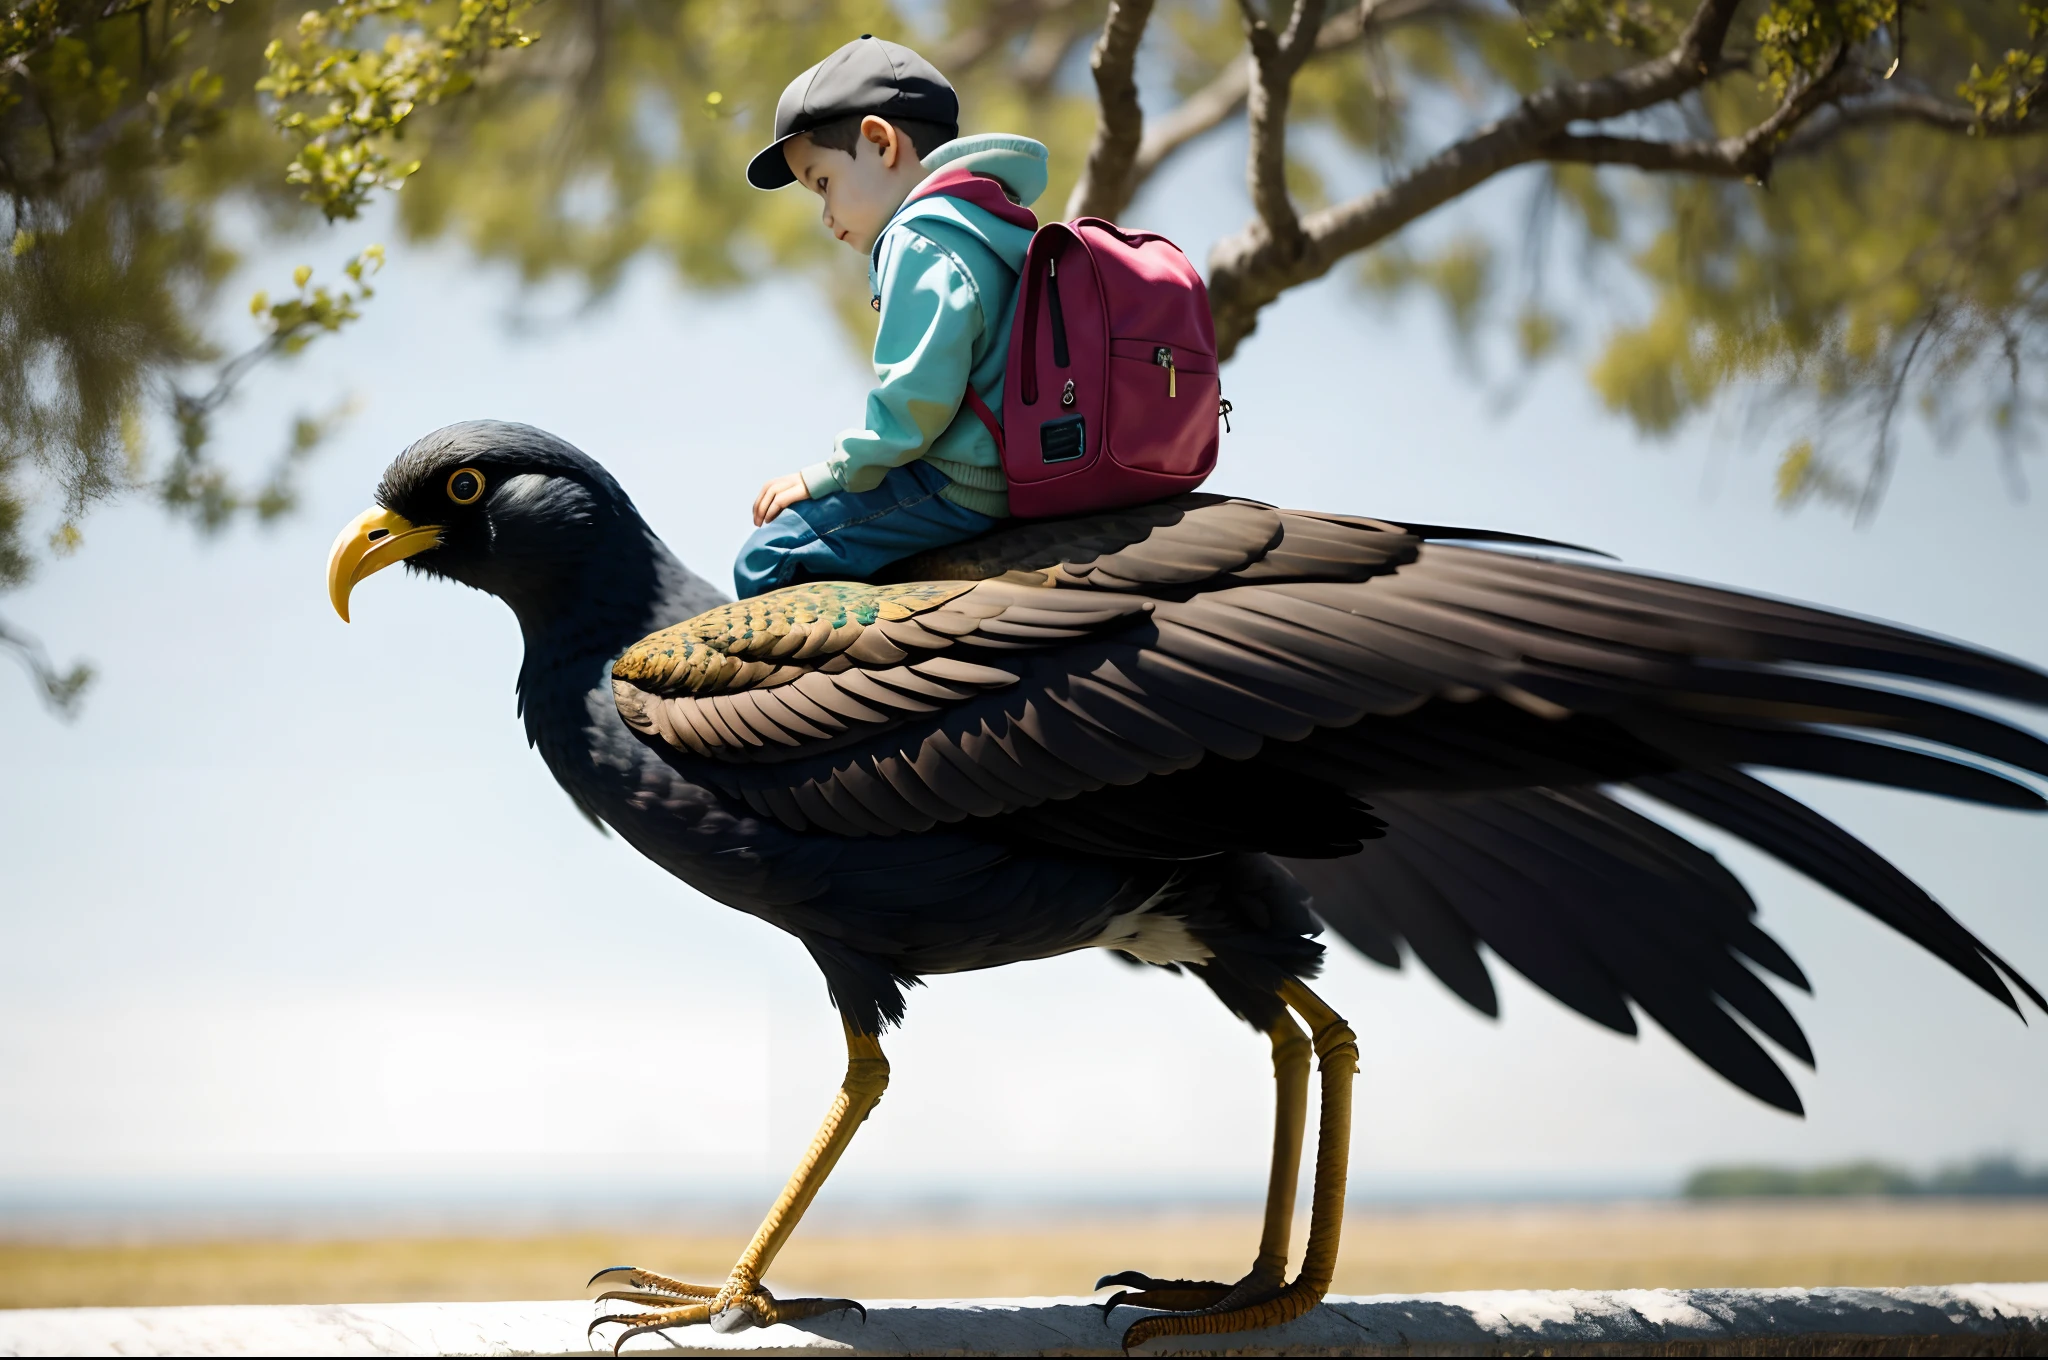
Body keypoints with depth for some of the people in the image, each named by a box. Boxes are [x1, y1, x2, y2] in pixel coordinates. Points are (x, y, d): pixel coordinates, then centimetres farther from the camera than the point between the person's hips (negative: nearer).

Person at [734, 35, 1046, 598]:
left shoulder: (920, 242, -15)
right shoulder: (996, 226, 18)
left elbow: (916, 398, -23)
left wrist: (830, 474, -11)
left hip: (956, 490, -11)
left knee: (767, 560, -13)